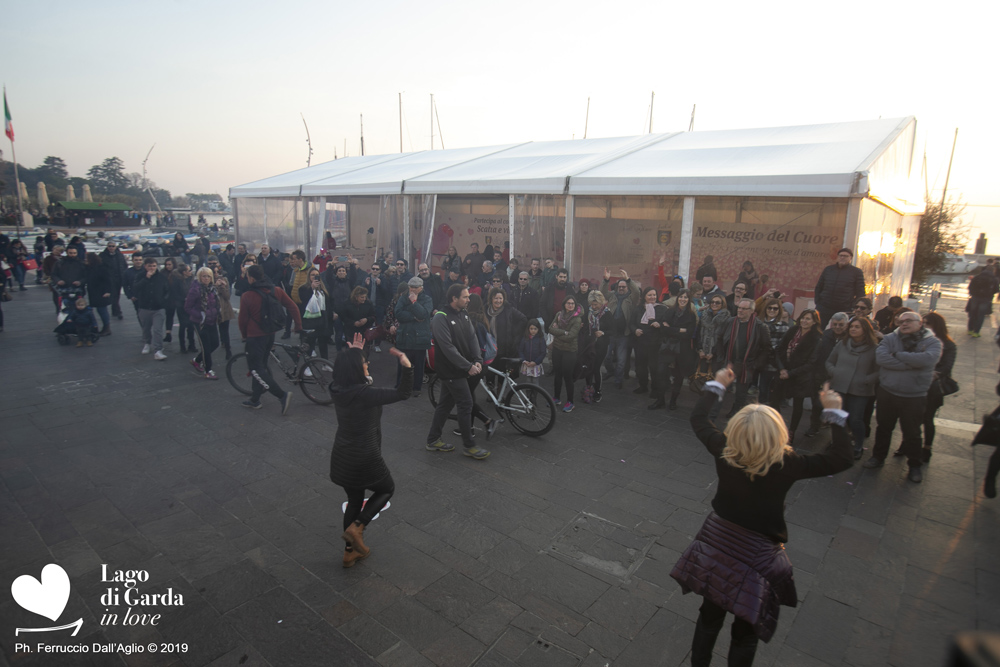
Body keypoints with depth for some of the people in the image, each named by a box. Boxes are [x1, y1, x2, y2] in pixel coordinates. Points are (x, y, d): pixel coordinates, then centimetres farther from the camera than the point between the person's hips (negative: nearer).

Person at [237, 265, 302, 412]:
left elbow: (243, 320, -9)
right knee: (261, 366, 19)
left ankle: (282, 395, -13)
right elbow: (292, 306, 0)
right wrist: (298, 326, 9)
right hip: (271, 334, 6)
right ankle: (255, 400, 28)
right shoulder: (277, 291, -2)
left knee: (256, 369, 1)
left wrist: (244, 334, 10)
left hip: (255, 337, -6)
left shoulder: (247, 296, -16)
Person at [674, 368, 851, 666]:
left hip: (715, 546, 4)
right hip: (756, 557, -3)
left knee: (710, 614, 23)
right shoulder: (786, 465, -25)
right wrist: (834, 413, -6)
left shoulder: (724, 452, -17)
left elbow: (698, 419, 1)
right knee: (745, 631, 17)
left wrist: (716, 385, 12)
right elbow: (841, 457, -13)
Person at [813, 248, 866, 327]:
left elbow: (860, 293, 3)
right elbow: (819, 287, 17)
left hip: (844, 310, -2)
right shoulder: (828, 269, 12)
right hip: (823, 308, 2)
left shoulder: (857, 272, 4)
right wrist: (817, 301, 6)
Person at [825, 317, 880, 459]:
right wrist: (833, 373, -2)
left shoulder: (874, 348, -6)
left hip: (859, 391, -3)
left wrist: (866, 381, -18)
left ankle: (858, 447, 21)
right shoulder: (842, 344, 6)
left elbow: (879, 372, -7)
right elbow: (829, 362, 15)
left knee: (855, 420, -2)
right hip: (838, 387, 3)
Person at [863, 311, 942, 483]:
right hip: (886, 393, 2)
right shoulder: (890, 338, 0)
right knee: (883, 428, 18)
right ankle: (878, 457, 36)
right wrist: (911, 363, -20)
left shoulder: (932, 342, -3)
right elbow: (880, 357, -18)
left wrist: (897, 355, -19)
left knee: (912, 433, 10)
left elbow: (928, 359, -25)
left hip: (915, 398, -2)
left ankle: (915, 466, 29)